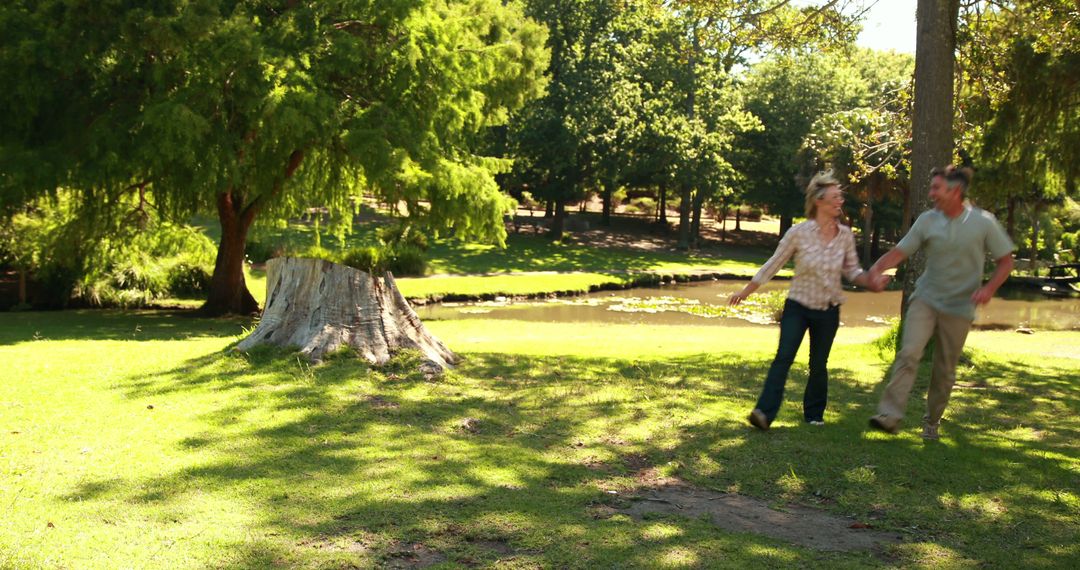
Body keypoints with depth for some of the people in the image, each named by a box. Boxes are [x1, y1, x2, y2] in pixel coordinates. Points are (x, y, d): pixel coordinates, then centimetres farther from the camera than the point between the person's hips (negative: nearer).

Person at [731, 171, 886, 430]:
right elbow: (774, 264, -4)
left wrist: (872, 282, -13)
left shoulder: (845, 235, -3)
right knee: (784, 356, -16)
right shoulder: (799, 232, -12)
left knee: (819, 365, 10)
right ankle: (765, 412, -20)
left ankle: (814, 414, 27)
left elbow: (852, 270, 7)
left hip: (828, 311, 3)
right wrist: (745, 292, 0)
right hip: (798, 306, -2)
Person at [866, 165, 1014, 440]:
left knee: (945, 370, 7)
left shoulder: (983, 222, -7)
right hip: (925, 300, 1)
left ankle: (932, 422, 25)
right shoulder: (927, 220, -1)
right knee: (909, 353, -18)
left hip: (959, 307, -1)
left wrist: (989, 288, -16)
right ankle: (890, 415, -22)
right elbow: (899, 252, -2)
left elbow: (1006, 261, 1)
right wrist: (877, 268, -22)